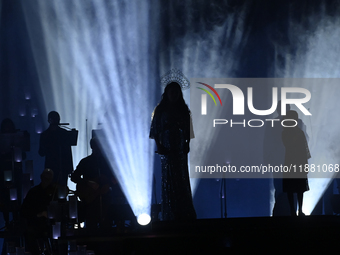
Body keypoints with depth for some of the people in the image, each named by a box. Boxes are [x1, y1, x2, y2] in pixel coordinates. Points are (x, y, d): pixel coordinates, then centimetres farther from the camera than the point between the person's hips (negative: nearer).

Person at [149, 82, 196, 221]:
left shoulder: (183, 110, 10)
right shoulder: (160, 110, 3)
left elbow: (188, 130, 10)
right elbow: (155, 130, 0)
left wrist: (187, 144, -4)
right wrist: (159, 146, -10)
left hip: (180, 150, 2)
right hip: (167, 150, -2)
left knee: (182, 180, 1)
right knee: (168, 181, -3)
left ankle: (185, 213, 4)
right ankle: (170, 215, -2)